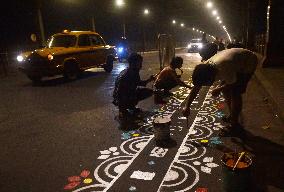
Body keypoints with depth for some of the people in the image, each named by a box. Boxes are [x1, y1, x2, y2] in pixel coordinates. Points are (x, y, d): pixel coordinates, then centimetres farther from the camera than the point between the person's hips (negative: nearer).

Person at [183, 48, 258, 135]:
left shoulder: (224, 70, -41)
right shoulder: (205, 67, -17)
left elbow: (233, 83, -20)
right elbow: (196, 88, -10)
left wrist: (219, 89, -8)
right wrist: (187, 107, -11)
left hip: (248, 63, -7)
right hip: (237, 61, 7)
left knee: (235, 93, -15)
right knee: (225, 90, 6)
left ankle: (234, 123, -2)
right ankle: (232, 116, 24)